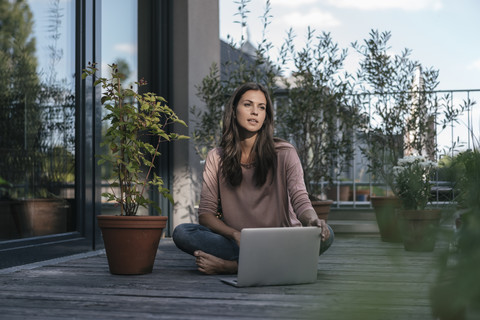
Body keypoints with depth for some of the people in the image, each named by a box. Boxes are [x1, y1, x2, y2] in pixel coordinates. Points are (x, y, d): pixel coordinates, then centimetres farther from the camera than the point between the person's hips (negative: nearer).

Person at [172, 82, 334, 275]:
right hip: (236, 242, 0)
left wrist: (312, 221, -36)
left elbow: (300, 200, -10)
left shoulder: (284, 154, 1)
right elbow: (205, 214, -1)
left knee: (325, 234, -30)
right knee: (182, 232, -22)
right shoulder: (216, 158, 6)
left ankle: (232, 265, -33)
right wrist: (236, 235, -21)